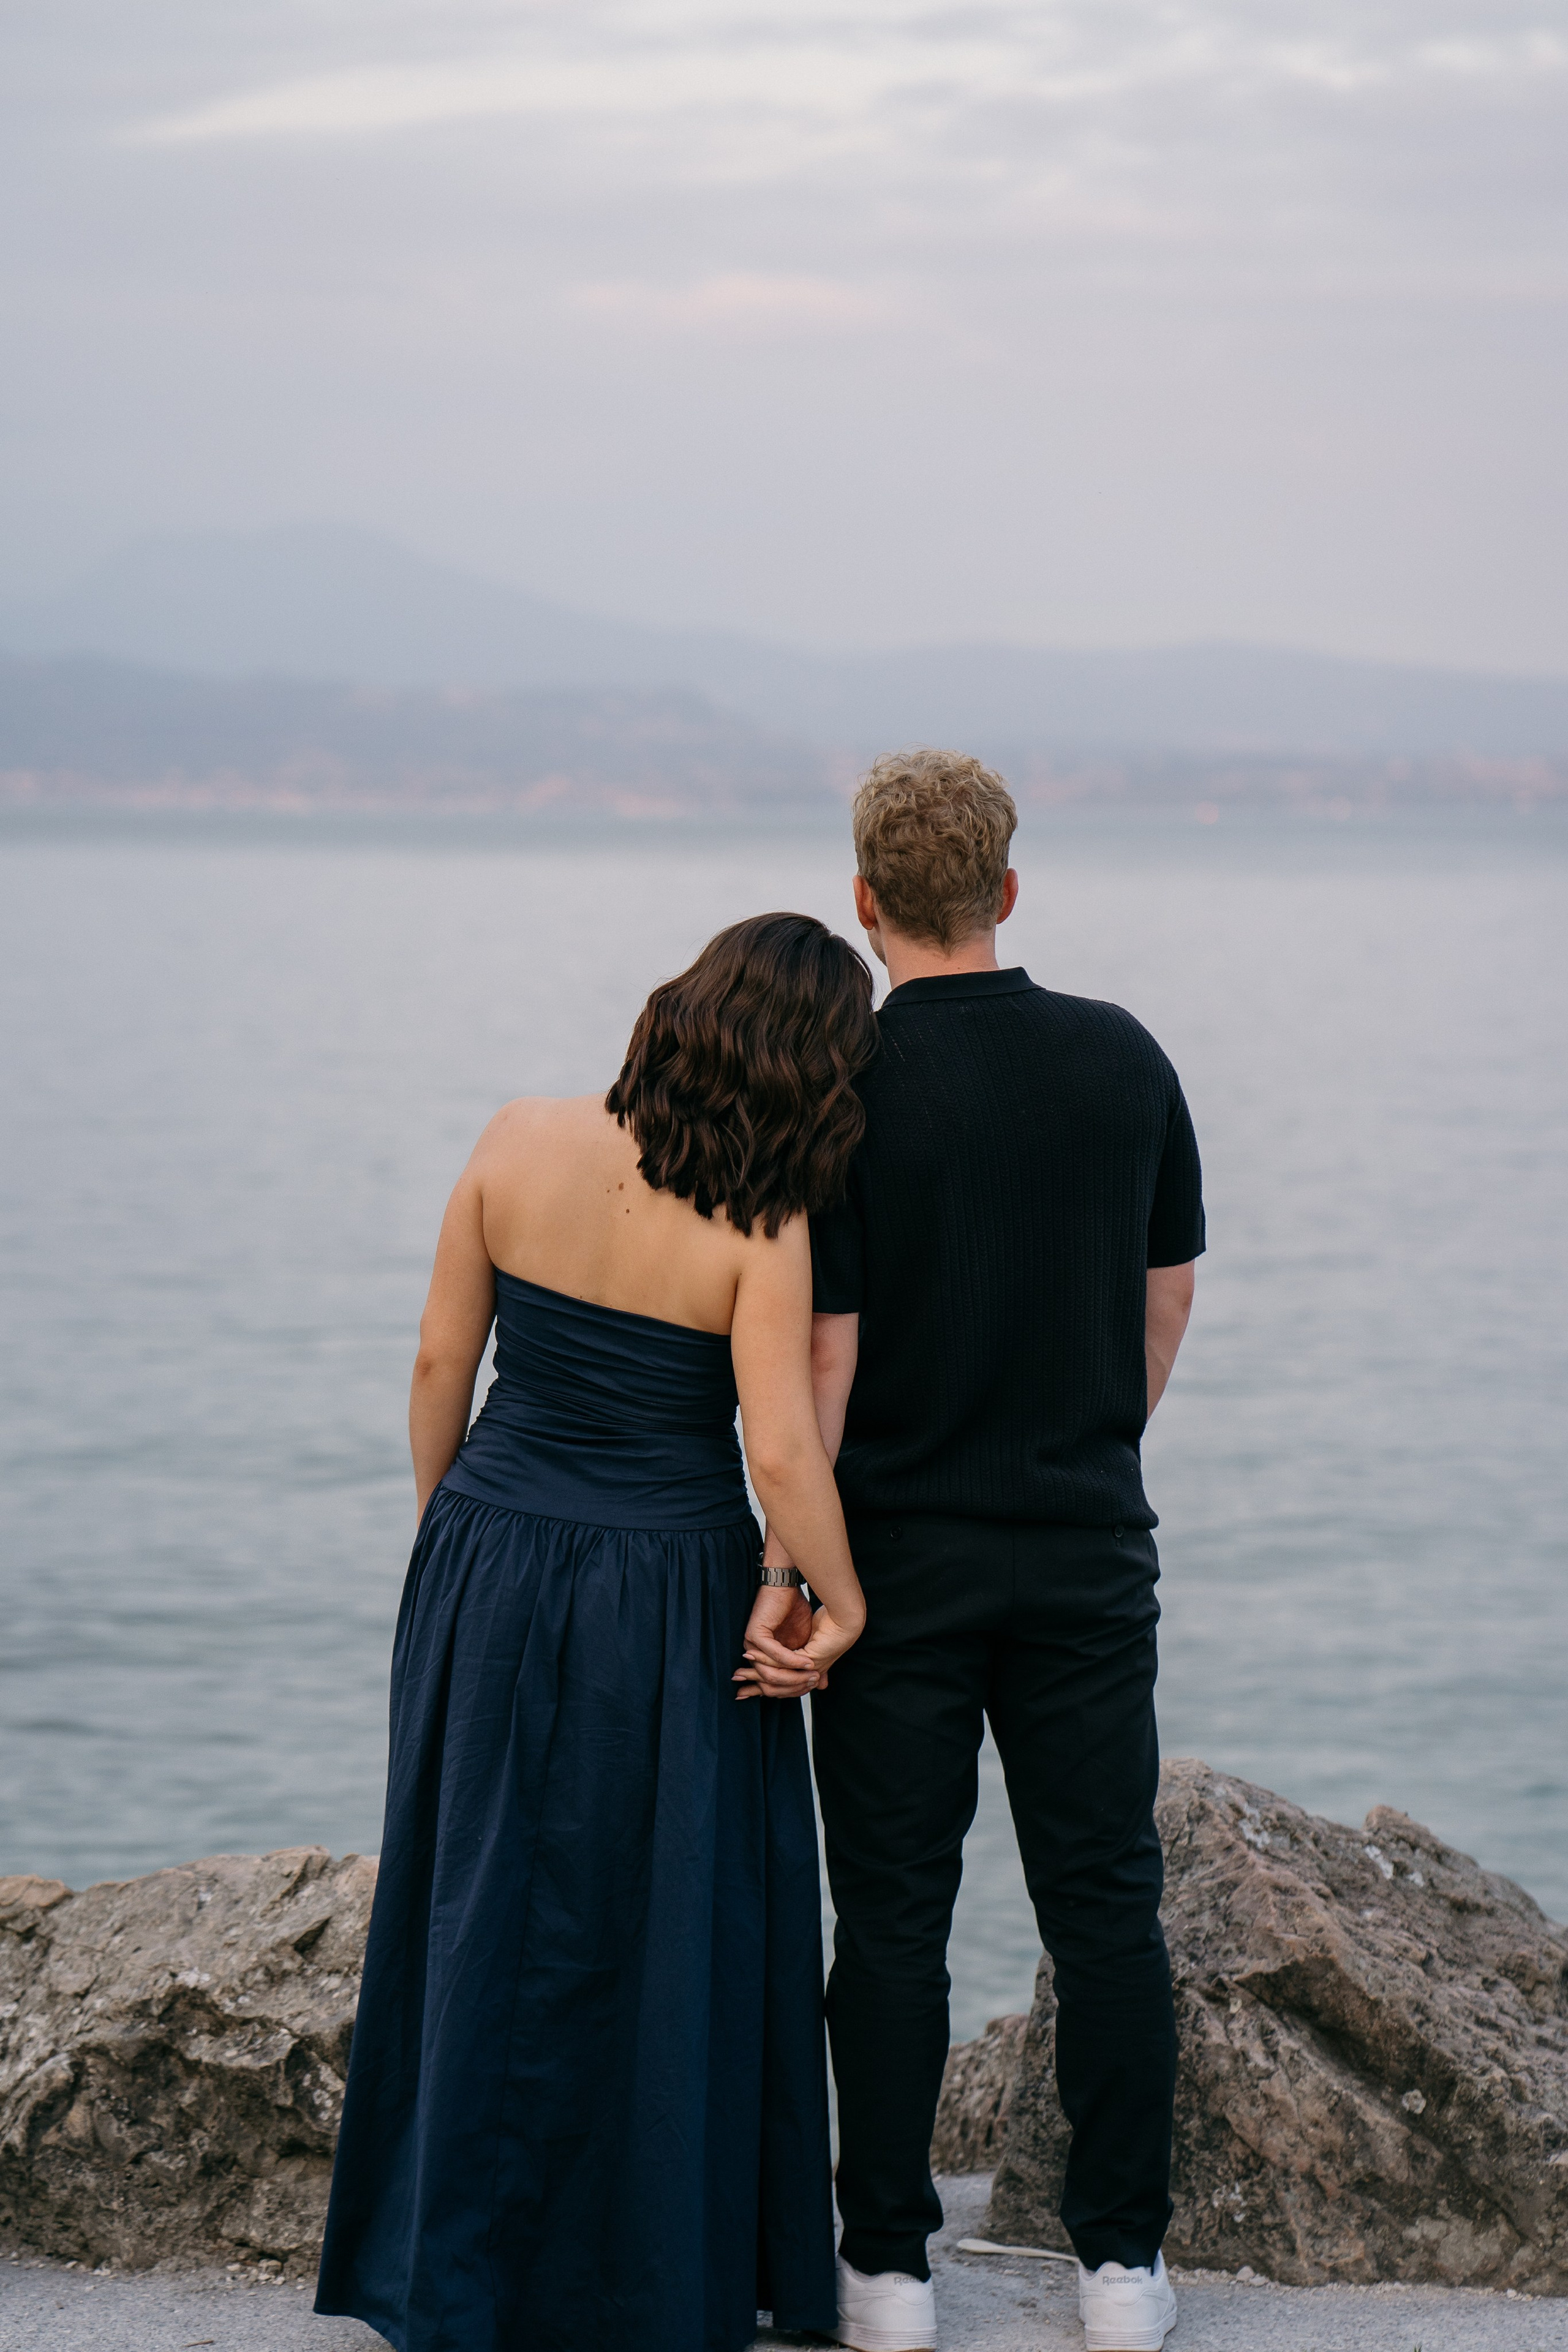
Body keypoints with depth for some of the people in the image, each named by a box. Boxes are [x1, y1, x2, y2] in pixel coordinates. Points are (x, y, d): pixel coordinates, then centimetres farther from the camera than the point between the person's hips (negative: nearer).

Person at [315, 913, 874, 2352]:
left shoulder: (520, 1146, -7)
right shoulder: (760, 1231, -17)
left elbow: (441, 1359, 0)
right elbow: (781, 1449, -23)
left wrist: (443, 1527, 14)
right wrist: (841, 1599, -6)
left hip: (491, 1569, 4)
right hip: (670, 1596, -4)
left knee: (483, 1911, 15)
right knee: (670, 1934, 11)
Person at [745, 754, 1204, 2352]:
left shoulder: (837, 1086, -12)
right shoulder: (1126, 1061, -1)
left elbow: (823, 1355, -12)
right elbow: (1168, 1302, 7)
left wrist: (784, 1570, -6)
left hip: (901, 1557, -2)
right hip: (1089, 1552, 2)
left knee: (894, 1915, 6)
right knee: (1104, 1902, 9)